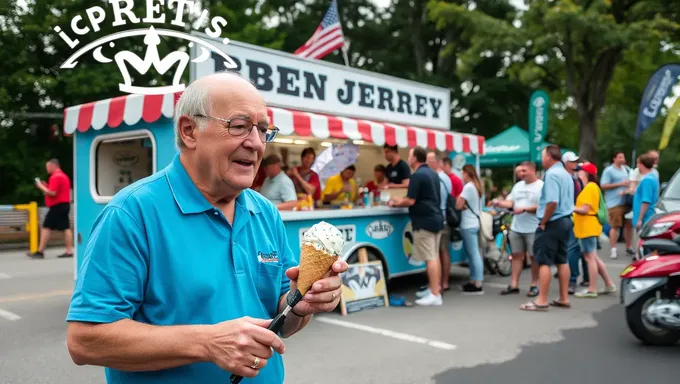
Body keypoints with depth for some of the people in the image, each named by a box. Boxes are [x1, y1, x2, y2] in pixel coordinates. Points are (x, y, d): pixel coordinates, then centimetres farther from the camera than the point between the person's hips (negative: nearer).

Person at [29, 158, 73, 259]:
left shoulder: (55, 177, -13)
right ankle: (69, 251, 3)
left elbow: (52, 193, -21)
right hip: (65, 204, 10)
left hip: (57, 206, -10)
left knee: (46, 228, -4)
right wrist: (46, 187, 17)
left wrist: (42, 187, -8)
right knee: (66, 228, 5)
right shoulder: (64, 176, 19)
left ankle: (40, 252, -1)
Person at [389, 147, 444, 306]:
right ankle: (434, 288, 21)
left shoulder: (417, 175, -15)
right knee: (434, 256, 13)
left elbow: (410, 201, -18)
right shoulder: (433, 174, 14)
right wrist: (401, 199, 22)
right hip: (436, 218, 10)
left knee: (430, 258, -8)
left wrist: (395, 203, 0)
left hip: (424, 221, -10)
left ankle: (435, 295, -6)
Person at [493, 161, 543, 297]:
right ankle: (514, 285, 13)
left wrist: (524, 209, -21)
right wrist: (499, 203, -10)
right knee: (516, 255, 9)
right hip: (516, 228, 7)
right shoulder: (518, 186, 14)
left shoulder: (541, 186, -9)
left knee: (534, 257, 4)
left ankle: (534, 285, 14)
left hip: (533, 229, -7)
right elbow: (510, 202, 9)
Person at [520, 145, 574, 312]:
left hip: (552, 223, -10)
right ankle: (564, 298, 19)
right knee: (562, 261, 13)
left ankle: (542, 300, -2)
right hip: (565, 221, 10)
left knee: (544, 262, -5)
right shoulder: (566, 174, 15)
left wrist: (543, 222, -15)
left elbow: (552, 202, -25)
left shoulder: (552, 174, -16)